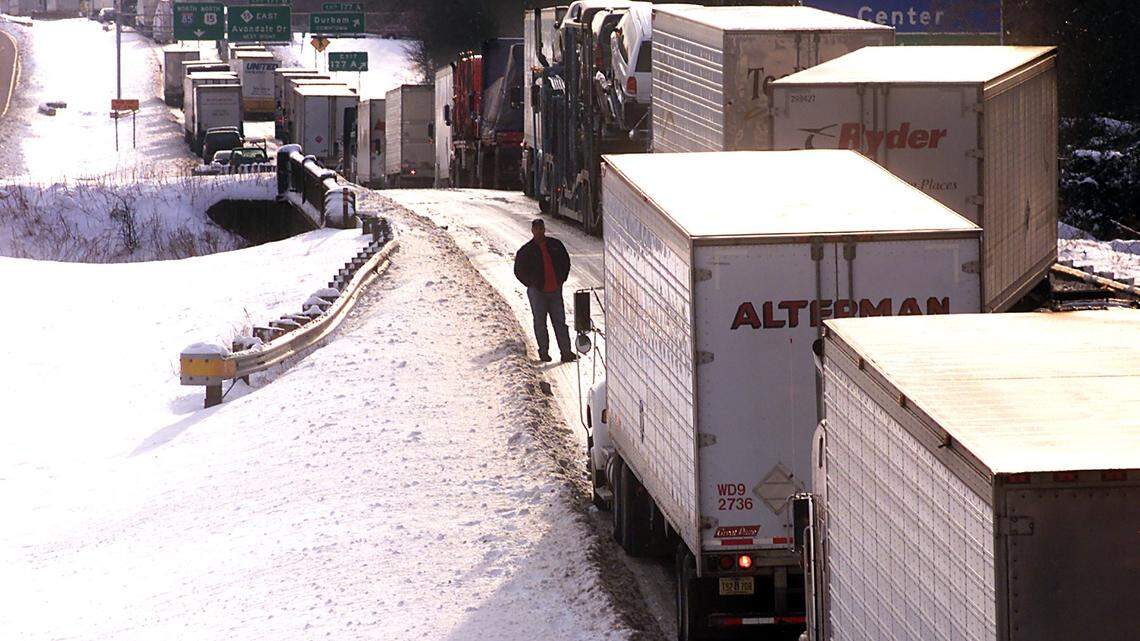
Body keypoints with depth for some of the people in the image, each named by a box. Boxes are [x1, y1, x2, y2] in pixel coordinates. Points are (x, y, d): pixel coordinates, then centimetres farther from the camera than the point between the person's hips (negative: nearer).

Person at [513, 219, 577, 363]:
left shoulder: (555, 245, 5)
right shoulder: (526, 251, -3)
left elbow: (565, 262, 18)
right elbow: (519, 271, 4)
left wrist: (561, 279, 9)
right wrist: (531, 284, -3)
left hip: (555, 291, 2)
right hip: (538, 292, -2)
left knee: (560, 321, 1)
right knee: (540, 323, 3)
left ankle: (566, 352, 1)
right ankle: (544, 352, 11)